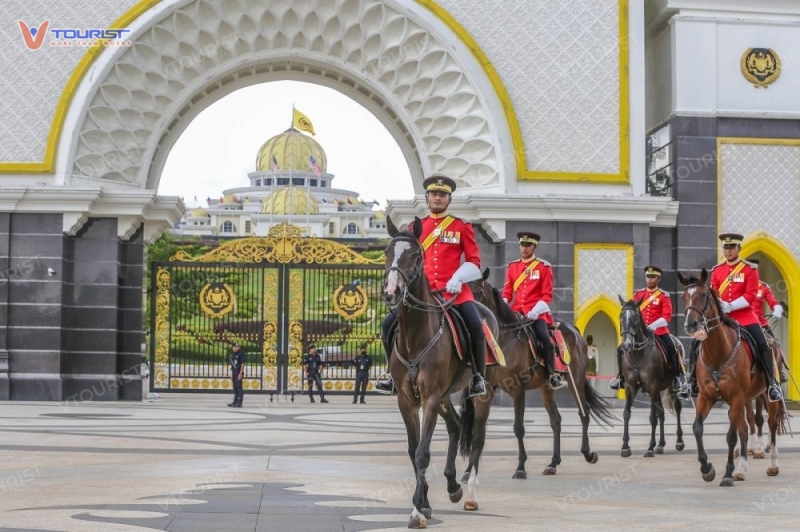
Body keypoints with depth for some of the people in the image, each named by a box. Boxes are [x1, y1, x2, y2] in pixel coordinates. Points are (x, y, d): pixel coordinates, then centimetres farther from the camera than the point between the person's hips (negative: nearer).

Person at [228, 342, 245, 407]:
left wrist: (240, 373, -17)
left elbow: (242, 364, -13)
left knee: (239, 387, -6)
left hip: (239, 373, -8)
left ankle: (239, 403, -6)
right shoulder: (232, 355, 13)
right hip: (234, 373, 8)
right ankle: (235, 402, 20)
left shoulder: (241, 354, -9)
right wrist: (232, 374, 15)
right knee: (235, 388, 13)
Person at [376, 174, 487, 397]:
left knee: (476, 327, -26)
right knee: (389, 324, -11)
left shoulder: (462, 227, 6)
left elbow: (474, 262, 3)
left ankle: (478, 377, -6)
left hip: (454, 290, -3)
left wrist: (457, 279, -14)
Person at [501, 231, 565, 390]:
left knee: (544, 337, -23)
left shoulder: (544, 267, 2)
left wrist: (535, 310, -17)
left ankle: (552, 376, -13)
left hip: (536, 312, -4)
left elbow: (547, 295, -2)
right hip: (516, 312, 4)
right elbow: (507, 292, 13)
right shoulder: (512, 267, 12)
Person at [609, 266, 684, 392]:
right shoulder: (638, 294, 9)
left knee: (671, 348, -26)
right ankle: (621, 377, 7)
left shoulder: (664, 296, -1)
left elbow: (667, 315, -10)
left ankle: (678, 377, -11)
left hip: (659, 331, -3)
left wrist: (654, 325, -25)